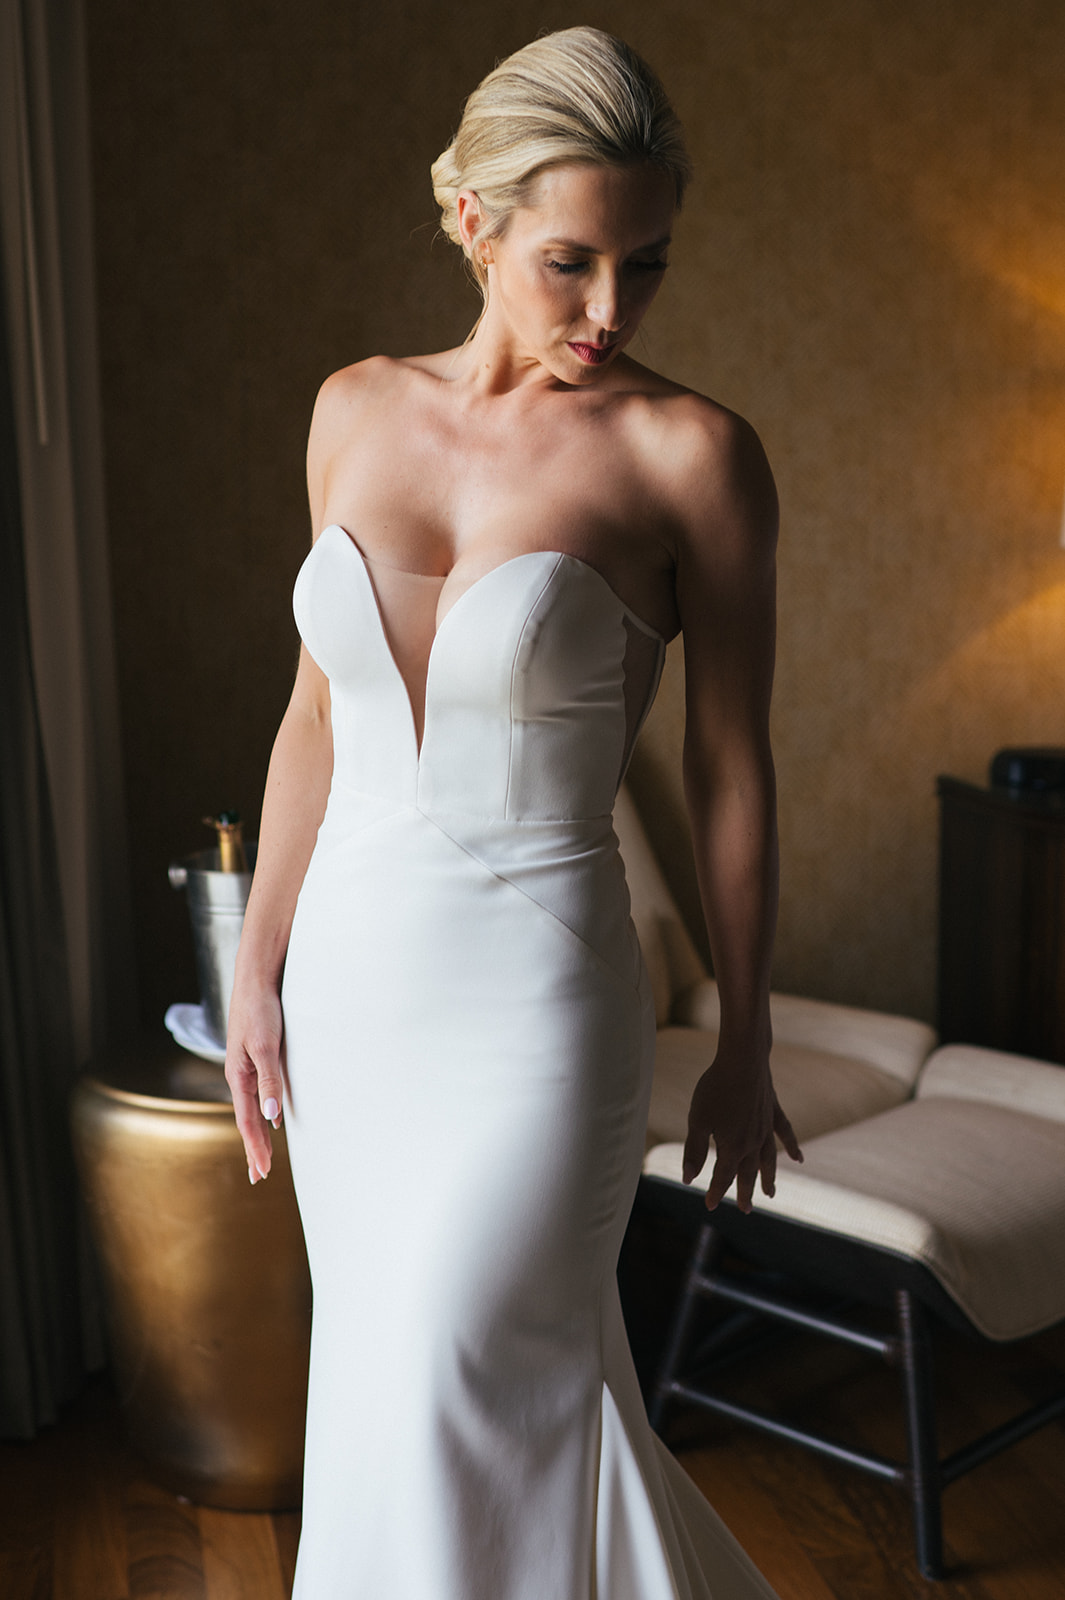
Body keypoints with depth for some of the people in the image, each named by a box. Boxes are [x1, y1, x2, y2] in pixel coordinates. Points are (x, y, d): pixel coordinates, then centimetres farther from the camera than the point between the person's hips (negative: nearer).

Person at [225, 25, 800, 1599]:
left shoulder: (692, 452, -10)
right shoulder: (357, 411, 3)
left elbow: (730, 768, -5)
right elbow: (317, 714, 9)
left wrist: (744, 1048, 1)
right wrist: (258, 972, 8)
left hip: (532, 1001, -5)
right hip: (348, 980, 6)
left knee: (443, 1416, -4)